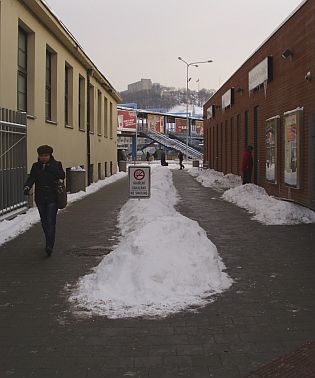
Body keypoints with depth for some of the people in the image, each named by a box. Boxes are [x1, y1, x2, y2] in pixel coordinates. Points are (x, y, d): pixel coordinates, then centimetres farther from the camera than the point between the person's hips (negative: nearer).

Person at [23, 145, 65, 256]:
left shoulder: (56, 164, 0)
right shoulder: (36, 166, 6)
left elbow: (62, 176, -13)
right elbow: (31, 178, -4)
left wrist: (50, 168, -23)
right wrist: (27, 187, -24)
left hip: (52, 198, -4)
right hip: (40, 198, 4)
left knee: (51, 222, -10)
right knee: (44, 221, 14)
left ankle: (50, 246, -13)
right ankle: (49, 242, 30)